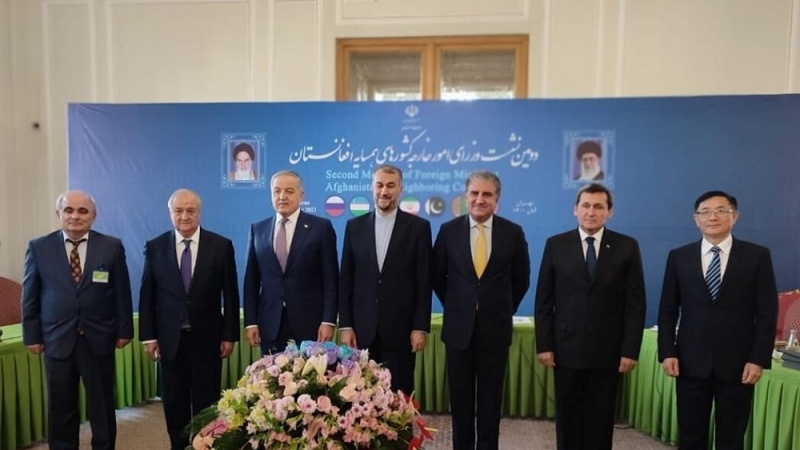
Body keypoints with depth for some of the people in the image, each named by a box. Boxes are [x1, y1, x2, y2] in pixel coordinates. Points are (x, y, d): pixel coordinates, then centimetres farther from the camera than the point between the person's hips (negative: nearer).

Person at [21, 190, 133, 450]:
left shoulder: (112, 247, -2)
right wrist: (32, 336, 2)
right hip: (57, 339, 1)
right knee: (60, 407, 13)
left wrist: (124, 331, -1)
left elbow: (122, 293, 0)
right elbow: (30, 296, 4)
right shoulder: (39, 247, 1)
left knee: (102, 405, 12)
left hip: (99, 338, 0)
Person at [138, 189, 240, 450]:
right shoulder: (155, 247, 1)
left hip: (207, 337, -1)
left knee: (207, 403, 8)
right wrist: (148, 336, 0)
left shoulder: (221, 246, -4)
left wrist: (230, 335, -4)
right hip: (170, 338, 2)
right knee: (174, 403, 13)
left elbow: (230, 294, -3)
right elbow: (147, 295, 4)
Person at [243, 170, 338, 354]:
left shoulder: (321, 227, -1)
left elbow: (331, 278, -3)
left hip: (310, 322, -2)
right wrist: (250, 321, 4)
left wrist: (328, 320, -9)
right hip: (270, 324, 3)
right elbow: (251, 279, 9)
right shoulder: (258, 229, 9)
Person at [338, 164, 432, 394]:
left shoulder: (418, 227, 0)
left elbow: (424, 282, -2)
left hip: (401, 329, -2)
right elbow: (345, 280, 5)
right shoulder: (354, 226, 6)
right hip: (362, 329, 2)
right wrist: (345, 325, 0)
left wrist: (420, 327, -6)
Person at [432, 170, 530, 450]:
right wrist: (455, 306, 7)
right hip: (458, 327, 1)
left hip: (495, 328, 0)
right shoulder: (449, 230, -3)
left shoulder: (513, 233, -3)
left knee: (491, 400, 11)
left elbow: (521, 280, 8)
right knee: (460, 399, 12)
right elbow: (437, 276, 8)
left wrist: (504, 310, 7)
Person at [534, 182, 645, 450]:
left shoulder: (627, 247, 0)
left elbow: (635, 303, -1)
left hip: (608, 350, 0)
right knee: (568, 417, 11)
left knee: (601, 418, 11)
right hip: (567, 349, 0)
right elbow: (543, 301, 1)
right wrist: (543, 345, -3)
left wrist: (630, 349, -6)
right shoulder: (555, 245, 1)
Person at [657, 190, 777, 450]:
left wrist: (759, 359, -8)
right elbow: (667, 310, 5)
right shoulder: (678, 257, 3)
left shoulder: (757, 256, 0)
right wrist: (667, 352, -3)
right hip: (691, 362, 1)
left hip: (737, 363, -1)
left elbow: (767, 313, -1)